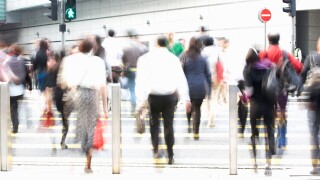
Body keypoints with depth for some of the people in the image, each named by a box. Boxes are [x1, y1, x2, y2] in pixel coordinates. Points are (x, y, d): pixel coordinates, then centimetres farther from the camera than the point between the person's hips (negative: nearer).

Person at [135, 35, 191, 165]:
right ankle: (170, 156, 10)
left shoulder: (146, 58, -6)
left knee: (154, 124, 11)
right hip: (169, 96, 1)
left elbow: (142, 80, -10)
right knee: (169, 126, 10)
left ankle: (156, 149, -9)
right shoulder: (173, 58, -1)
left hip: (154, 96, -1)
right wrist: (186, 99, 3)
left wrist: (140, 100, -10)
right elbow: (181, 80, 0)